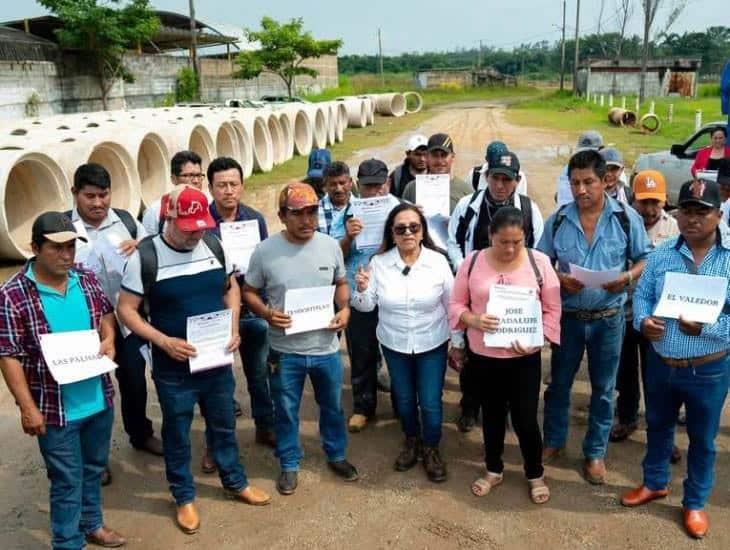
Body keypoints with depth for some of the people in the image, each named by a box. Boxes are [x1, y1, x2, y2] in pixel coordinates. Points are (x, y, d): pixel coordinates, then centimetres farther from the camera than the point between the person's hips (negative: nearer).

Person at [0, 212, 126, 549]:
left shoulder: (87, 279, -2)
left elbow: (106, 313, 15)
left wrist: (108, 338, -7)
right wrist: (28, 407, -16)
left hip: (99, 398, 6)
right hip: (55, 407, -5)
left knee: (94, 468, 23)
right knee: (67, 480, 8)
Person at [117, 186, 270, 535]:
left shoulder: (213, 245, -3)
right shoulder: (146, 256, -15)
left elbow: (231, 287, 10)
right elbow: (126, 309, -11)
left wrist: (233, 328, -5)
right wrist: (163, 341, -22)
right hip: (173, 367, -4)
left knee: (224, 425, 21)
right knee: (177, 434, 15)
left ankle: (235, 482, 42)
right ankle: (184, 497, 35)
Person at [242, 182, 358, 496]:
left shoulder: (331, 246, -4)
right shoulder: (265, 251, -12)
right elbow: (249, 291, -1)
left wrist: (345, 309, -9)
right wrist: (267, 313, -20)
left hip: (326, 348, 2)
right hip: (285, 351, -2)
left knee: (333, 407, 20)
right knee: (286, 412, 15)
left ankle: (336, 456, 44)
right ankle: (289, 465, 36)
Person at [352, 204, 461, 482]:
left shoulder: (438, 261, -13)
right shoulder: (379, 263, -11)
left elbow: (452, 305, -4)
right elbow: (367, 306, -4)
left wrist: (459, 343, 0)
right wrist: (362, 289, -26)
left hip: (432, 345, -1)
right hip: (394, 345, 2)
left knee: (430, 402, 5)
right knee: (404, 399, 19)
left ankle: (431, 449, 32)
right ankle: (411, 440, 45)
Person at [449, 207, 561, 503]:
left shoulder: (539, 262, -7)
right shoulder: (473, 261, -5)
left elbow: (553, 310, -3)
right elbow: (456, 304, 0)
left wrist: (534, 339, -17)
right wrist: (473, 320, -20)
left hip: (524, 358, -1)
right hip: (482, 356, 2)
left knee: (525, 419, 6)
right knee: (492, 415, 18)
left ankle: (535, 475, 31)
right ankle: (493, 470, 38)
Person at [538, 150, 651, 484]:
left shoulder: (627, 218, -7)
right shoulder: (558, 220, -4)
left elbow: (646, 259, 1)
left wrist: (627, 277, -19)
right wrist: (559, 279, -17)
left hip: (608, 317, -1)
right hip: (568, 315, 1)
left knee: (603, 388, 12)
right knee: (559, 382, 14)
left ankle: (595, 451, 29)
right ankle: (554, 440, 35)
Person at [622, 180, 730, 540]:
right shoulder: (662, 253, -2)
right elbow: (642, 294, 3)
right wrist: (642, 320, -17)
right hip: (660, 363, 3)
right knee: (657, 426, 22)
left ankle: (695, 503, 37)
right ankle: (654, 483, 46)